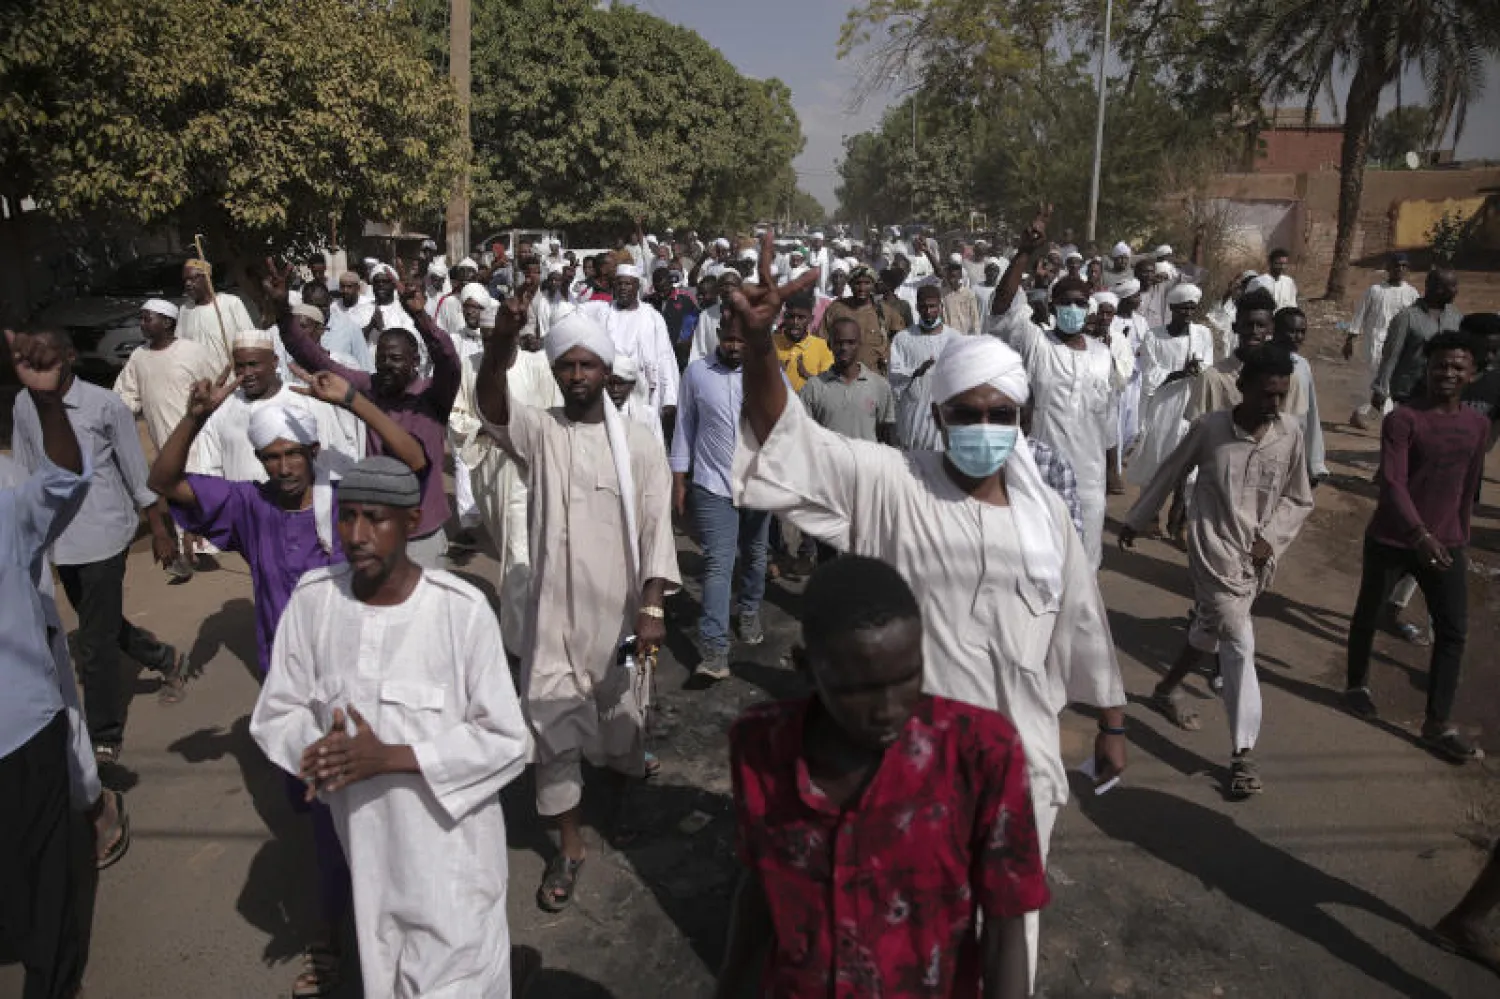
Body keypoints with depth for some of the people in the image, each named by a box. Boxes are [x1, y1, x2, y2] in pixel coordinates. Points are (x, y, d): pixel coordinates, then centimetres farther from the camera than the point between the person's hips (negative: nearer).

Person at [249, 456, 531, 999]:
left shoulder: (462, 609, -20)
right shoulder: (312, 597, -8)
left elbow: (507, 742, -15)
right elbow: (274, 715, 2)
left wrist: (389, 756, -23)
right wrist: (317, 747, -20)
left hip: (450, 840, -4)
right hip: (365, 837, 4)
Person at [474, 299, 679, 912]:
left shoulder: (638, 444, -4)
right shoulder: (539, 432, -3)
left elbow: (656, 528, -7)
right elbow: (491, 406, -25)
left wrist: (652, 608, -16)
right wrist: (501, 342, -44)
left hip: (620, 610, 0)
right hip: (554, 610, 0)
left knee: (621, 718, 18)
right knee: (553, 726, 4)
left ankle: (629, 796, 50)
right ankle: (570, 846, 21)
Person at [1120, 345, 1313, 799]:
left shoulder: (1291, 431, -5)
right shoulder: (1209, 428, -11)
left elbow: (1299, 499, 6)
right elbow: (1168, 475, 3)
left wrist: (1270, 539, -9)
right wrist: (1134, 520, 12)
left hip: (1257, 558, 4)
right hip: (1215, 551, -4)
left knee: (1209, 631, 20)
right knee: (1240, 645, -10)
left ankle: (1167, 690, 46)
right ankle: (1242, 753, -2)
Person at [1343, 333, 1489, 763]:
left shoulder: (1478, 426, 4)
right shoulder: (1402, 419, -15)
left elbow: (1467, 488, 15)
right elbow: (1392, 483, -26)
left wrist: (1460, 539, 18)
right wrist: (1419, 535, -39)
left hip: (1444, 543, 5)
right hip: (1391, 540, -4)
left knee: (1453, 630, -1)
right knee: (1368, 615, 13)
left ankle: (1439, 725, 5)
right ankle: (1357, 684, 37)